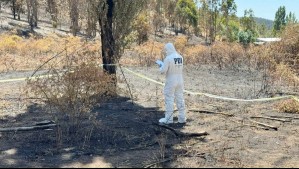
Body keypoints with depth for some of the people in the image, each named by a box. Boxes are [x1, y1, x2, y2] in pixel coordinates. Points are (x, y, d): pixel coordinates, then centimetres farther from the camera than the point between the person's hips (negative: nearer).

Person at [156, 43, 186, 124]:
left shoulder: (168, 58, -16)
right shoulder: (180, 57, 7)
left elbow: (163, 71, -15)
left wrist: (161, 64, 6)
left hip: (171, 82, -7)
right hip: (180, 81, 7)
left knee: (169, 100, 2)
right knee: (180, 99, 11)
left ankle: (168, 119, 6)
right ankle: (182, 118, 14)